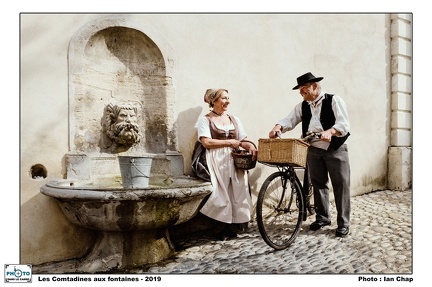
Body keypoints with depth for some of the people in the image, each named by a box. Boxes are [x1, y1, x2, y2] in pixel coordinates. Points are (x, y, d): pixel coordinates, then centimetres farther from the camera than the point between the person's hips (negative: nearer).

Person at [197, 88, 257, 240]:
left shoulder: (234, 119, 18)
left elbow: (243, 140, 12)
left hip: (235, 161, 5)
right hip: (216, 162, -4)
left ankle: (231, 226, 12)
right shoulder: (205, 120, 3)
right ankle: (221, 227, 5)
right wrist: (229, 142, -6)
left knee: (236, 194, -1)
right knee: (221, 194, -9)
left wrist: (251, 146, -10)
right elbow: (206, 142, -9)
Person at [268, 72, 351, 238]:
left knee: (340, 186, 0)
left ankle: (343, 223, 10)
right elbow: (290, 120, 1)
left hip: (336, 150, -5)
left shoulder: (334, 101, -7)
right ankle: (322, 217, 28)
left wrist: (329, 131, -35)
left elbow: (343, 124, -16)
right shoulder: (303, 106, 8)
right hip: (314, 151, 5)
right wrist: (278, 126, -20)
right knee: (318, 185, 13)